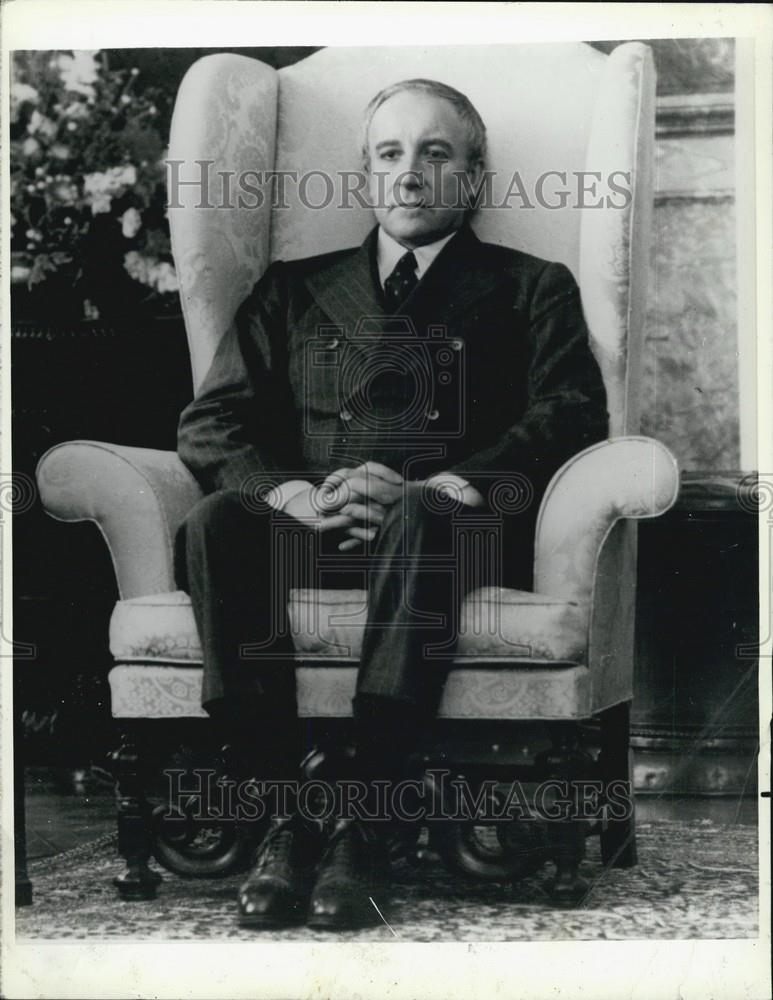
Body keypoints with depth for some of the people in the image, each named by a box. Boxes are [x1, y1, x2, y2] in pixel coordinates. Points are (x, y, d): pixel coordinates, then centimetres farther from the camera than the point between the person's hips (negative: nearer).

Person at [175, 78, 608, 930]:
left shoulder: (530, 290, 19)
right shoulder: (293, 291, 24)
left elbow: (572, 417, 1)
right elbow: (208, 426, 13)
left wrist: (426, 487, -16)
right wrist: (288, 492, -11)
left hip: (450, 526, -2)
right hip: (310, 531, 2)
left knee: (422, 521, -38)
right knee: (215, 524, -31)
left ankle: (362, 821, -36)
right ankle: (286, 809, -28)